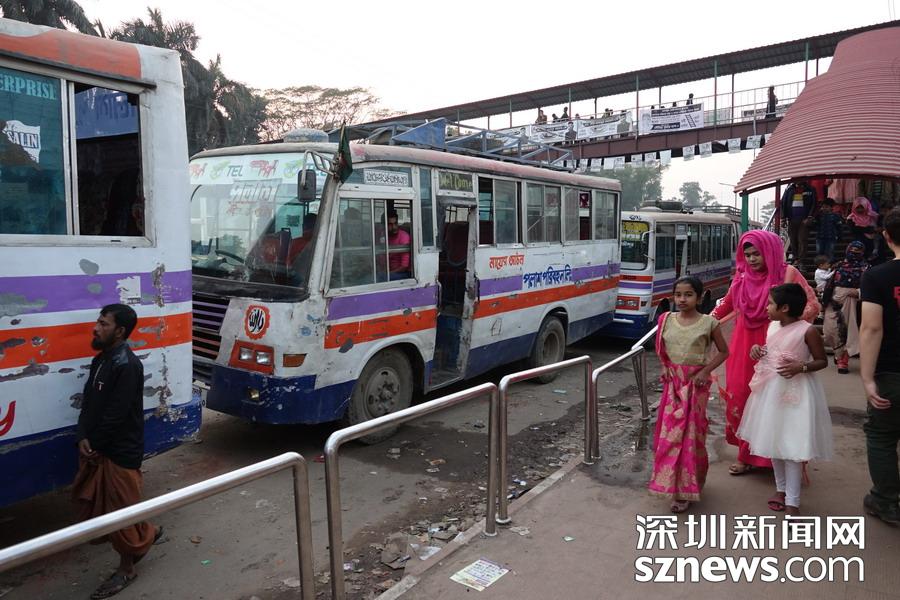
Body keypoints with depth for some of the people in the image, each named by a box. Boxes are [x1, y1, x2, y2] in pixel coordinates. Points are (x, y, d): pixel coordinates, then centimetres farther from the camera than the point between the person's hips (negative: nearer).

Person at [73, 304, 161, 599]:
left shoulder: (127, 365, -21)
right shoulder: (101, 359, 8)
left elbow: (116, 414, -22)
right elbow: (88, 402, 8)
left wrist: (94, 444, -11)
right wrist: (84, 438, -5)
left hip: (120, 450, -10)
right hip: (95, 446, 10)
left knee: (121, 508, 2)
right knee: (88, 496, 20)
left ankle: (126, 569, 21)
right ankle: (146, 532, 36)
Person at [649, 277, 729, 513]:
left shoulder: (709, 323, -7)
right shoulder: (667, 320, 2)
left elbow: (723, 352, 3)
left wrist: (705, 371, -9)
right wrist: (665, 367, 1)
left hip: (696, 383, -3)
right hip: (672, 383, 3)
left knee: (691, 434, 1)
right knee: (669, 433, 6)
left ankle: (686, 490, 12)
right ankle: (673, 483, 23)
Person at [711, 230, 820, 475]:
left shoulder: (787, 273, -5)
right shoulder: (742, 276, 6)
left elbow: (812, 305, -8)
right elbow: (728, 303, 21)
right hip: (743, 345, 4)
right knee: (739, 395, 6)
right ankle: (746, 453, 21)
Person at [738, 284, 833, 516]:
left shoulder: (807, 331, -14)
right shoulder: (772, 326, 5)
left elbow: (822, 361, -6)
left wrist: (801, 367, -24)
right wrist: (757, 349, 0)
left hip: (796, 391, -7)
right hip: (770, 390, 7)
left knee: (793, 445, -3)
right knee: (773, 440, 15)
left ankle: (792, 501, 5)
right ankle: (781, 488, 32)